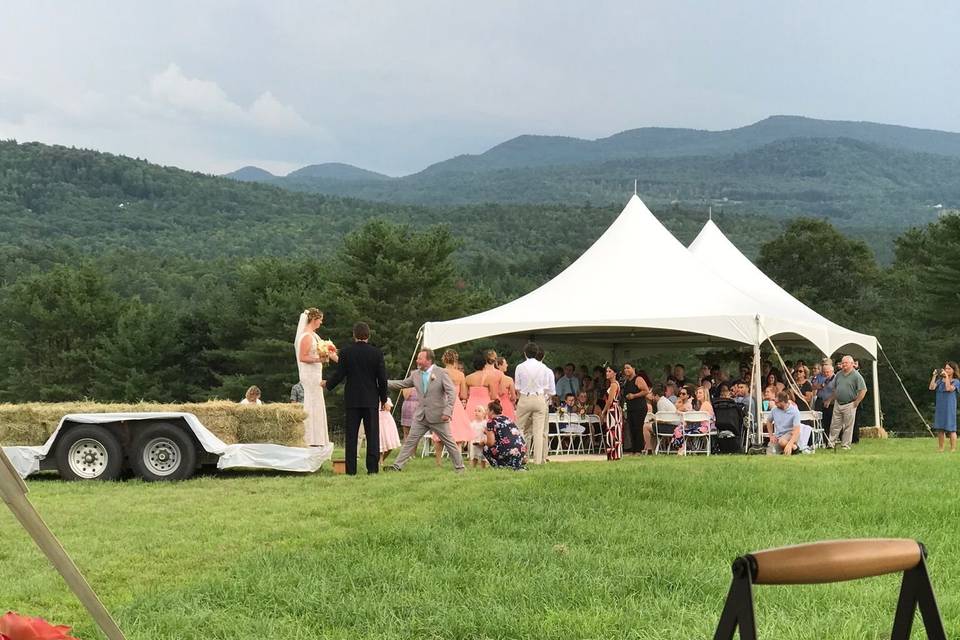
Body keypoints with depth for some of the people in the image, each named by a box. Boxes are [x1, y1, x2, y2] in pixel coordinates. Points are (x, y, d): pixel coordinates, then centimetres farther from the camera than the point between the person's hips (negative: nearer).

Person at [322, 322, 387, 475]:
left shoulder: (346, 352, -3)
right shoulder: (377, 353, -2)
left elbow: (339, 375, -4)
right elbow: (382, 378, -1)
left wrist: (327, 384, 16)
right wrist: (383, 399, 9)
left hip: (352, 400, 0)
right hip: (371, 400, 0)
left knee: (351, 436, 3)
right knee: (372, 435, 3)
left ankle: (351, 470, 1)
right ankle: (372, 468, -2)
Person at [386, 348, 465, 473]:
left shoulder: (441, 373, -10)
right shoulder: (415, 374, 6)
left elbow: (452, 392, -14)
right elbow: (402, 384, 15)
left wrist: (447, 411, -22)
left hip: (438, 416, -5)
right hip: (421, 416, 5)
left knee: (449, 442, 4)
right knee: (410, 441, 3)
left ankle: (459, 467, 15)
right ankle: (397, 466, 5)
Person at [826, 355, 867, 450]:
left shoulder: (856, 376, -8)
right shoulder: (839, 374, 11)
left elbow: (863, 390, -11)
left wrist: (856, 402, -12)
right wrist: (831, 399, 13)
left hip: (849, 405, -6)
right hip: (837, 403, 6)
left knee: (848, 426, 2)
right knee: (834, 425, 7)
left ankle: (845, 445, 9)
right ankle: (831, 443, 11)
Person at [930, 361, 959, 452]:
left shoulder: (955, 382, -1)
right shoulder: (940, 380, 10)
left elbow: (949, 388, -19)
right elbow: (931, 388, -2)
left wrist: (947, 376, -14)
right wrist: (934, 376, -5)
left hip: (950, 408, -4)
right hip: (939, 408, 4)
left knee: (951, 429, -4)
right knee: (940, 429, 8)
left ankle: (953, 449, 0)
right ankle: (940, 448, 16)